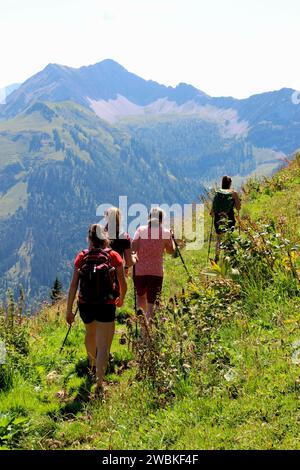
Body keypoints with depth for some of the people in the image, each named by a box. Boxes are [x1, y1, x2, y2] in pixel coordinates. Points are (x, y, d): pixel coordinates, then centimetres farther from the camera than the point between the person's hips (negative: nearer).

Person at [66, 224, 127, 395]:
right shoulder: (113, 256, -5)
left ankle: (92, 361, 56)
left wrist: (69, 310, 0)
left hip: (86, 305, 3)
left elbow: (73, 285, -5)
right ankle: (99, 383, -7)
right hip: (106, 306, -3)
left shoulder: (82, 257, -2)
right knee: (103, 346, 1)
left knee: (90, 333, 31)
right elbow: (123, 284, -1)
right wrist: (121, 298, 19)